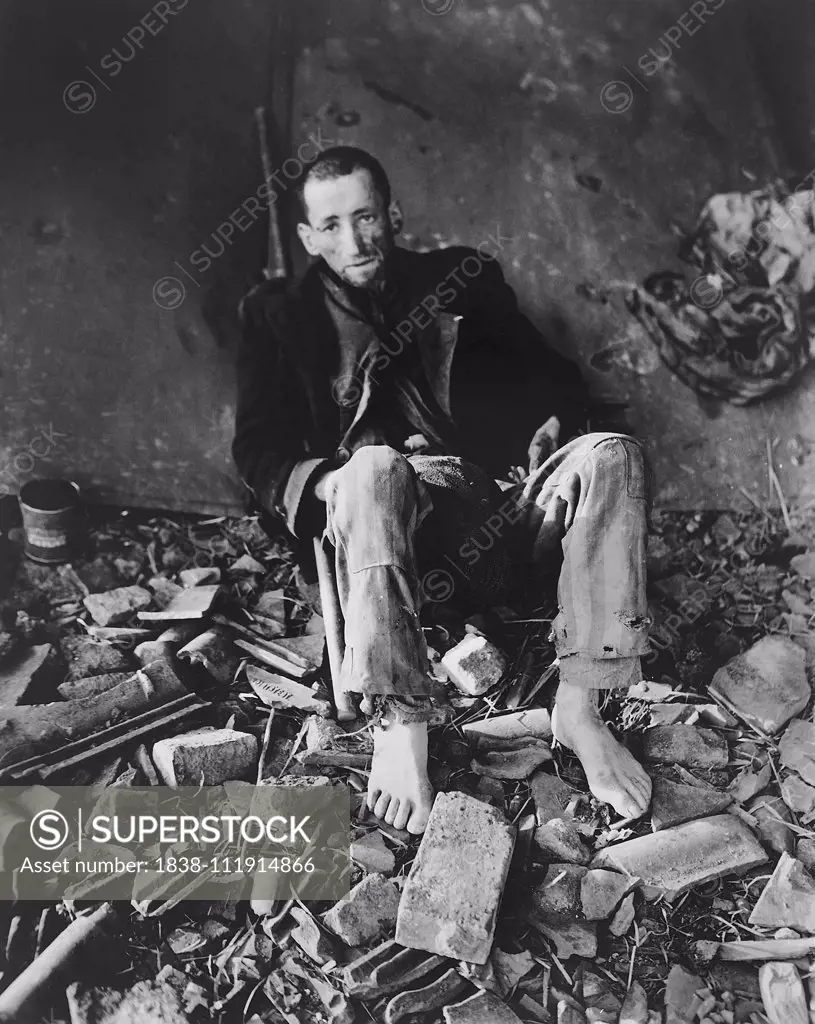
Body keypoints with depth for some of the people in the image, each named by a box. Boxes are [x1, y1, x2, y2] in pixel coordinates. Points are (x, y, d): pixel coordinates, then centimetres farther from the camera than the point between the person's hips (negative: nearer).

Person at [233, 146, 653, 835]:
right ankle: (400, 726, -39)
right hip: (386, 519, -2)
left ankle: (579, 705, -27)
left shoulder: (459, 277, 20)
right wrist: (326, 484, -13)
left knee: (610, 455, -23)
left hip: (494, 514, 3)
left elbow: (564, 389, 19)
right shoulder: (282, 315, 16)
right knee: (374, 468, -36)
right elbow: (258, 449, 7)